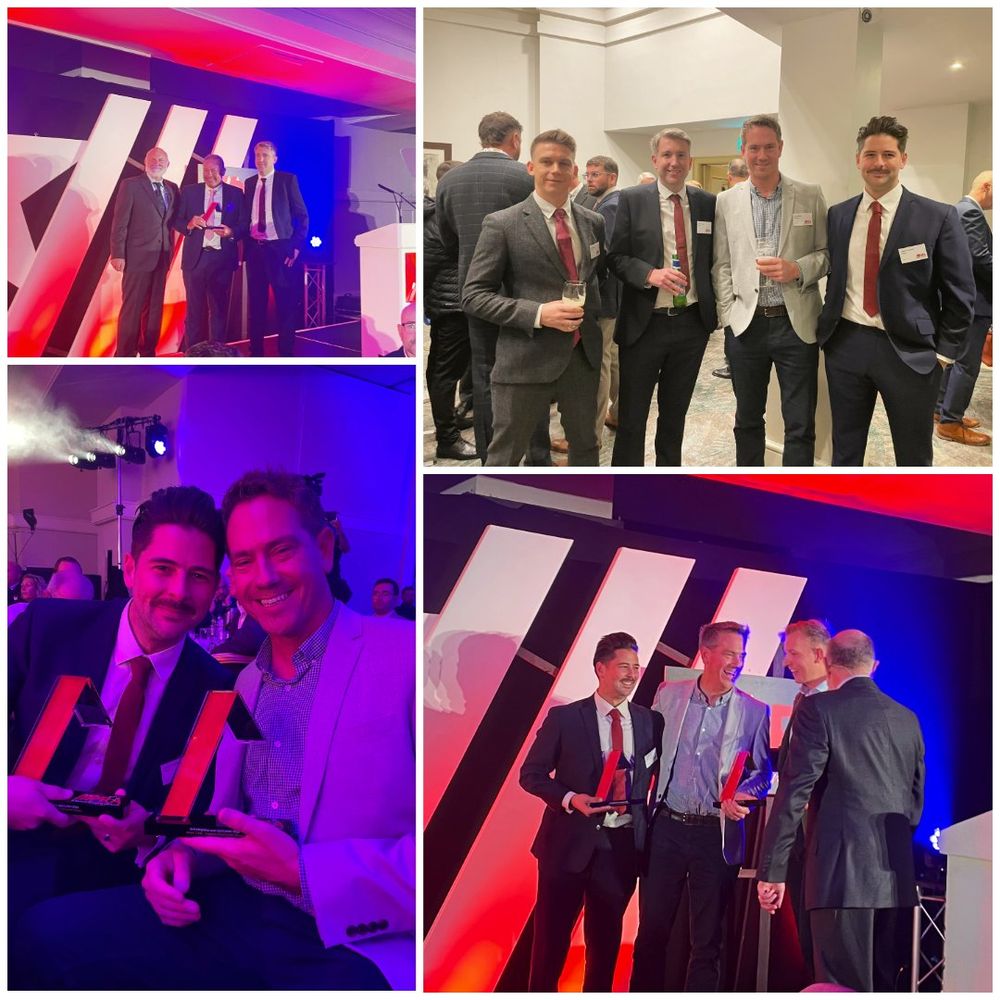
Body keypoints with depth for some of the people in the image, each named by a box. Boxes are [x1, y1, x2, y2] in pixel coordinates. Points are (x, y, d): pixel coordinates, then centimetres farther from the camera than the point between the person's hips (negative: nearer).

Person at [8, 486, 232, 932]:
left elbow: (196, 804, 6)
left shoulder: (213, 689, -2)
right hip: (23, 856, -1)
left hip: (118, 875, 1)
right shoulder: (47, 625, -5)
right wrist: (6, 789, -18)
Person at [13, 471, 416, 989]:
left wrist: (303, 873, -20)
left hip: (354, 949, -7)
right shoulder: (248, 680, 17)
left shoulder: (406, 653, -10)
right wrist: (183, 854, -1)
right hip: (234, 916, 8)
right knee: (49, 931, -4)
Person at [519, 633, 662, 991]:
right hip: (570, 842, -2)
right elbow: (531, 774, -3)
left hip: (622, 845, 3)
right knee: (552, 935, 6)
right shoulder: (564, 718, -5)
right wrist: (570, 798, -17)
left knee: (606, 937, 14)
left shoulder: (650, 721, 4)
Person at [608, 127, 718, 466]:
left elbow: (714, 258, 12)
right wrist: (650, 274, -22)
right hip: (644, 324, -3)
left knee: (675, 413, 15)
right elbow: (616, 256, -5)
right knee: (631, 416, 2)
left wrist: (715, 308, 5)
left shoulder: (708, 203, 5)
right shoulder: (632, 200, -3)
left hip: (692, 324, 3)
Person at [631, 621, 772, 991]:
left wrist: (741, 796, -16)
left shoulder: (755, 711, 0)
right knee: (652, 931, 8)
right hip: (667, 826, 1)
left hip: (717, 833, -1)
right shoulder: (668, 695, 3)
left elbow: (762, 773, 3)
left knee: (707, 940, 7)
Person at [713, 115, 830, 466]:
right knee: (747, 420, 13)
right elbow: (721, 265, 7)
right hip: (745, 325, 1)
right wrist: (729, 316, -2)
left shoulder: (810, 196, 3)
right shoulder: (726, 202, 6)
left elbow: (827, 253, 5)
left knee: (800, 425, 1)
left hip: (796, 323, -1)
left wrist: (797, 269, -14)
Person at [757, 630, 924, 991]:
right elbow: (916, 799, 19)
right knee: (882, 982, 16)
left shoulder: (819, 709, -6)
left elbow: (794, 794, -11)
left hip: (843, 870, -6)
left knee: (846, 986, -3)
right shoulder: (907, 719, 13)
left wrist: (772, 870, -8)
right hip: (896, 873, 7)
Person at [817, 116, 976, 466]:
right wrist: (827, 329, 6)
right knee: (845, 449, 14)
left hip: (909, 350, -3)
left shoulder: (938, 217, -5)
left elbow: (960, 294, -3)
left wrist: (944, 352, -5)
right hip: (846, 344, 3)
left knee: (914, 457, 9)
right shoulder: (837, 215, 6)